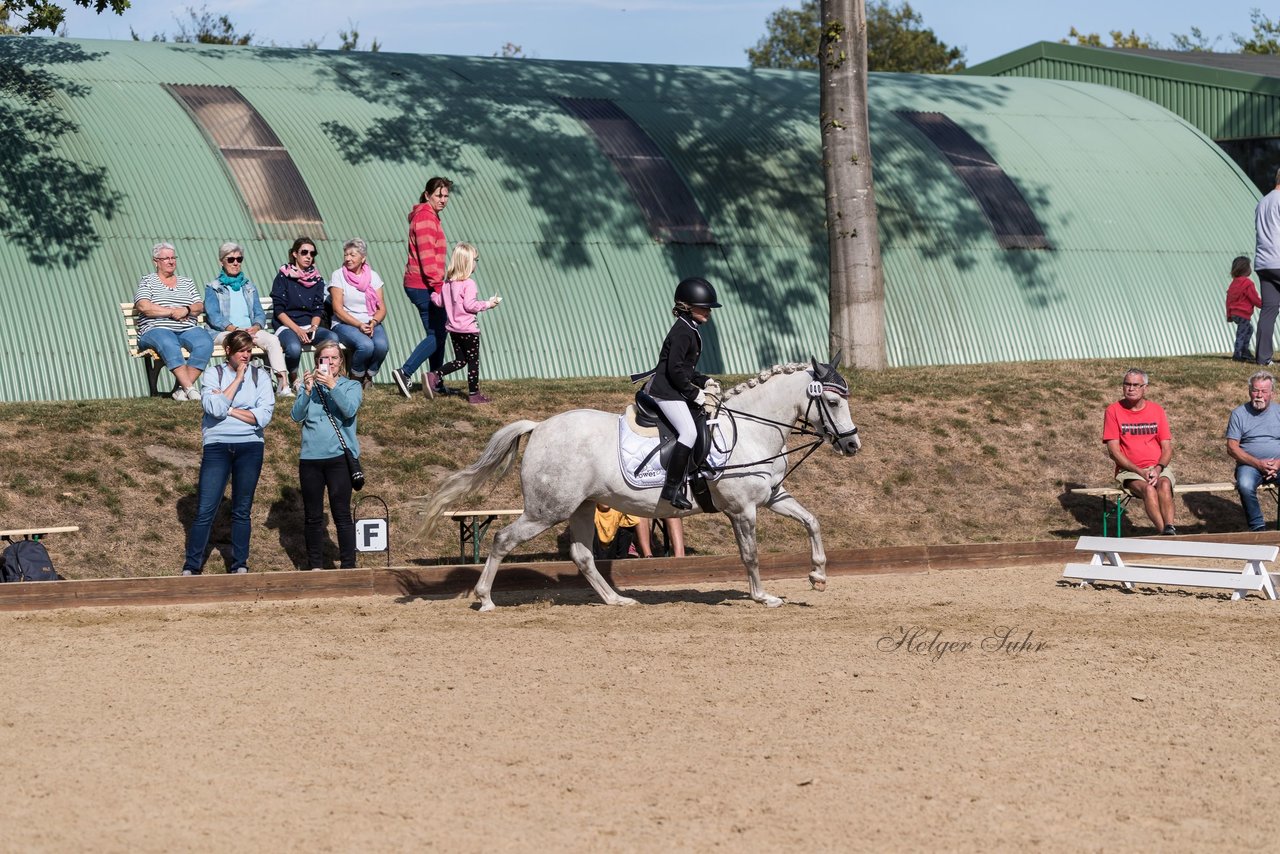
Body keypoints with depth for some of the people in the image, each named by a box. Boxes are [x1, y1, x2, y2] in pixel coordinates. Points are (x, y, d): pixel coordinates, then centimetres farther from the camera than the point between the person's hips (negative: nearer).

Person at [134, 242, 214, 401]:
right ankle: (190, 388, -46)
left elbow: (199, 306, 15)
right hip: (156, 330, -4)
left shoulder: (187, 282, 25)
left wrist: (186, 310, -8)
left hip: (187, 329, 4)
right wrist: (172, 312, -9)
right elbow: (143, 306, -5)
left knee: (205, 342, -31)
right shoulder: (147, 281, 12)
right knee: (169, 344, -41)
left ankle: (182, 388, -35)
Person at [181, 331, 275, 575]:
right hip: (218, 445, -1)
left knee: (242, 510, 7)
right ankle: (191, 567, 0)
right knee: (205, 510, -5)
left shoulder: (260, 376, 6)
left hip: (250, 447, 1)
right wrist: (238, 379, -9)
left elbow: (263, 416, -5)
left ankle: (240, 565, 15)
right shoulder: (213, 373, 4)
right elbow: (214, 408, -13)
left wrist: (228, 409, -8)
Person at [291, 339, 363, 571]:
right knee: (312, 517, 6)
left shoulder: (351, 386, 7)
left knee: (342, 514, -5)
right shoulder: (309, 385, 13)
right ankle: (314, 566, 14)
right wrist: (307, 391, -12)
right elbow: (296, 416, 1)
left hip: (339, 456, -3)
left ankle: (348, 565, -2)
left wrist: (332, 385, -19)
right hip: (310, 458, 3)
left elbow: (349, 410, -12)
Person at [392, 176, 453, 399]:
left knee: (438, 334, 13)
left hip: (419, 286, 10)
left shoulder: (430, 216, 19)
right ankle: (405, 372, -14)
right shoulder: (425, 217, -14)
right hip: (424, 286, -10)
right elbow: (426, 257, -21)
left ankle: (436, 384, 17)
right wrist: (438, 286, -22)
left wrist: (438, 285, 23)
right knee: (436, 335, -8)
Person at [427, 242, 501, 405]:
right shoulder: (468, 283, -17)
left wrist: (432, 294, 26)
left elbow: (440, 301, 8)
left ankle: (434, 376, 3)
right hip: (468, 329, -7)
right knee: (473, 361, 3)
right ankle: (474, 394, 7)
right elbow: (469, 305, -22)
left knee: (460, 360, 17)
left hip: (453, 328, 7)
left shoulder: (447, 282, 5)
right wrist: (487, 304, -11)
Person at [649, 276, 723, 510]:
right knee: (689, 432, -22)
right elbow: (675, 369, -21)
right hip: (666, 391, -11)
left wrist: (705, 381, 12)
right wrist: (694, 393, -15)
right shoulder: (682, 332, -14)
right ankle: (672, 488, -25)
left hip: (676, 391, 11)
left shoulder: (691, 331, 17)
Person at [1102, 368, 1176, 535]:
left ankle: (1170, 530, -46)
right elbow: (1113, 450, -3)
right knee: (1148, 489, -34)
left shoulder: (1156, 410, 10)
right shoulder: (1114, 411, 2)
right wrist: (1140, 472, -13)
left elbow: (1167, 448, 8)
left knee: (1164, 484, -33)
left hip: (1158, 468, 2)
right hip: (1129, 470, -2)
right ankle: (1165, 533, -43)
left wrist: (1158, 469, -13)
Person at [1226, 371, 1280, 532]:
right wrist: (1258, 463, -13)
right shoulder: (1239, 414, 7)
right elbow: (1232, 448, -1)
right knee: (1245, 486, -35)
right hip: (1250, 464, -2)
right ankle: (1258, 528, -23)